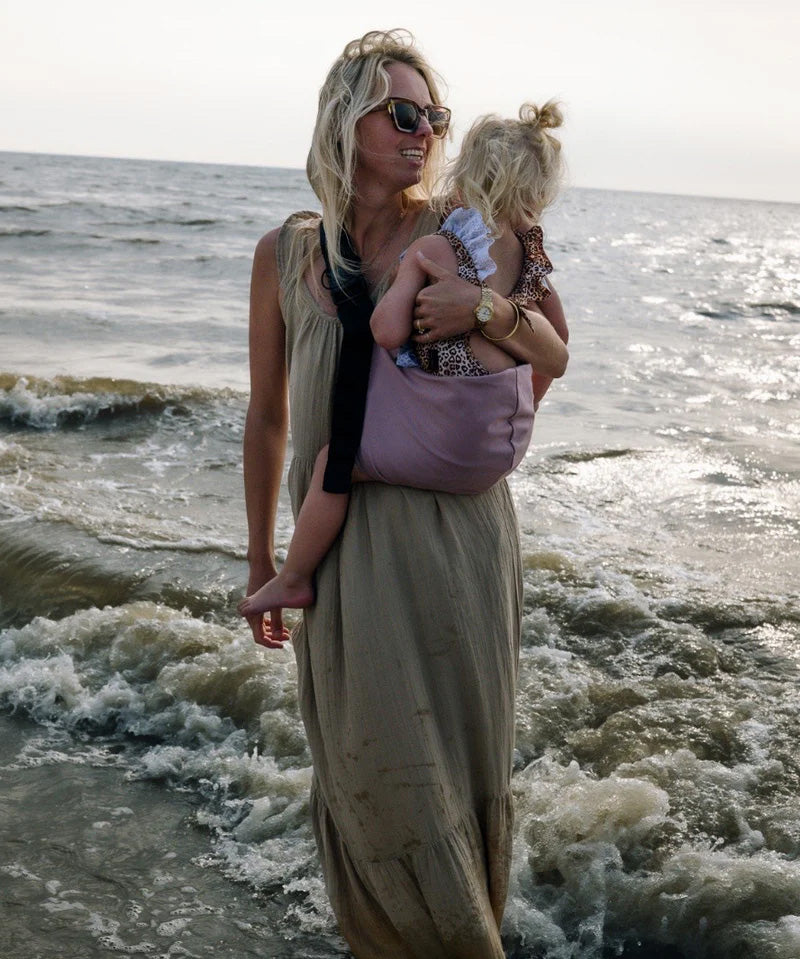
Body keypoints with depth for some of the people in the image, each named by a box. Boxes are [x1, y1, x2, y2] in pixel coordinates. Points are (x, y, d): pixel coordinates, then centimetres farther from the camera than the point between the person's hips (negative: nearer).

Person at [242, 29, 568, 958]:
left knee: (459, 752, 8)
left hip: (454, 530, -1)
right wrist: (261, 559, 13)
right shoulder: (285, 253, 3)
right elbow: (267, 413, 10)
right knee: (374, 766, 6)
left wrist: (486, 307, -19)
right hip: (346, 540, 1)